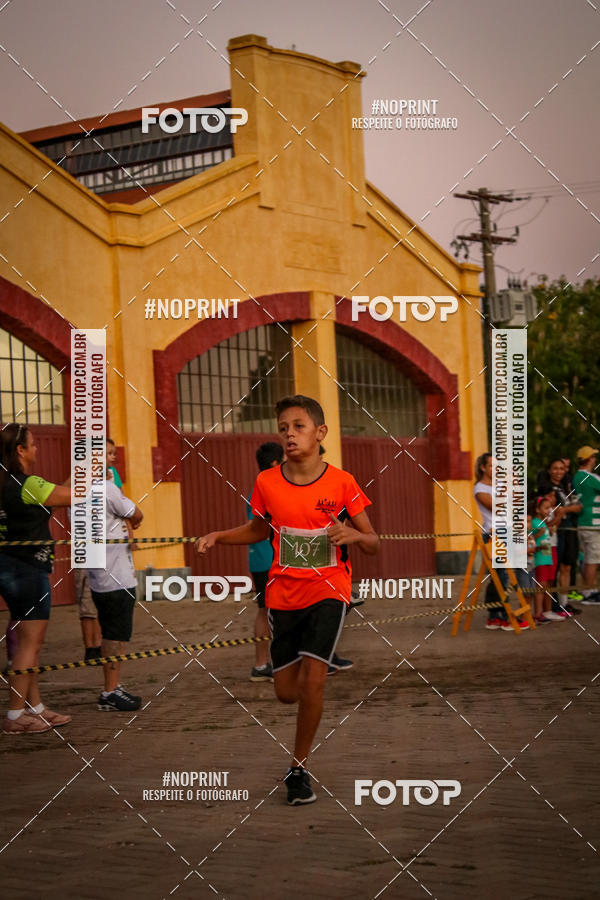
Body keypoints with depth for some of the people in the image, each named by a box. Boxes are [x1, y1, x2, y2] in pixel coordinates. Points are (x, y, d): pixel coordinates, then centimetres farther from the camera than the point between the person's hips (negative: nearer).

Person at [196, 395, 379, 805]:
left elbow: (374, 543, -3)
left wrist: (354, 535, -25)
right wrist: (218, 536, 1)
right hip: (283, 595, 3)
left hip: (329, 590, -3)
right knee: (287, 692, 5)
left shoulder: (342, 483, -10)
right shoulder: (267, 483, -3)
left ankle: (300, 767, -1)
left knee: (313, 678, -18)